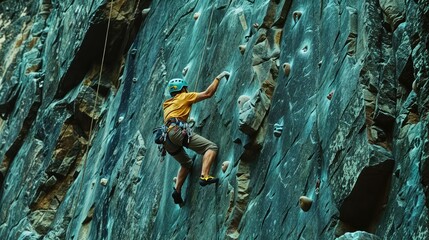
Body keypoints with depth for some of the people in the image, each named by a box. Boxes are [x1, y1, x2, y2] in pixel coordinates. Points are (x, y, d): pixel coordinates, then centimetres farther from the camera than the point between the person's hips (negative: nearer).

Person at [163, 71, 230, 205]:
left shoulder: (167, 104, 32)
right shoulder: (184, 96, 13)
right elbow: (208, 93, 11)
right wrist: (218, 78, 19)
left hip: (166, 137, 8)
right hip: (177, 131, -8)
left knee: (187, 163, 26)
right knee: (211, 147, -10)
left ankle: (177, 190, 9)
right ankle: (204, 176, -31)